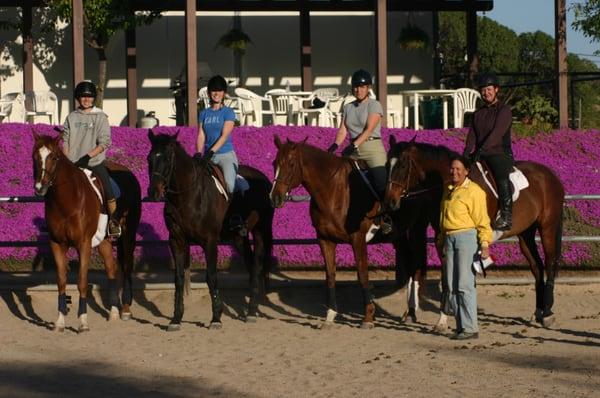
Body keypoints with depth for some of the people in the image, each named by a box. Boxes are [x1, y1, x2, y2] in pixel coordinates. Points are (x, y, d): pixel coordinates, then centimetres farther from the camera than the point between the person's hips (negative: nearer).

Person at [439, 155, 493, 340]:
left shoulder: (474, 191, -8)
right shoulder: (448, 191, 15)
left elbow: (482, 221, -11)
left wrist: (485, 244, -18)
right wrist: (442, 244, 22)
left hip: (467, 238, -8)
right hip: (450, 239, 8)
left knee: (464, 285, -9)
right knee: (452, 286, 8)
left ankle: (470, 328, -6)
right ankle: (461, 325, 15)